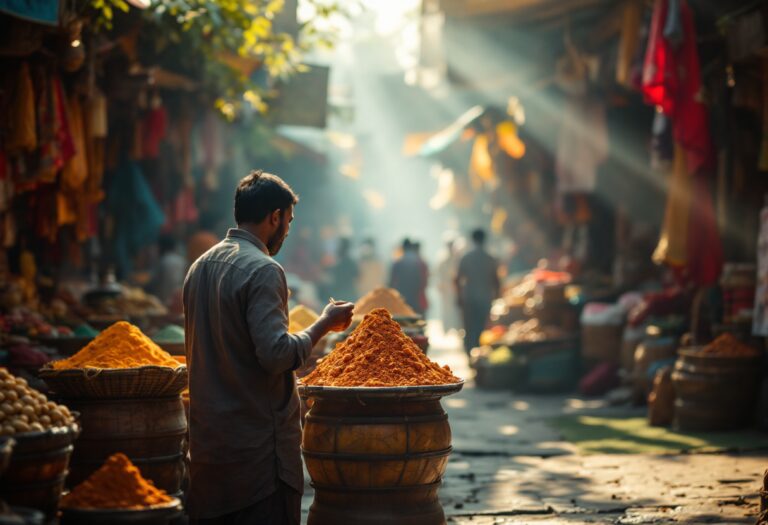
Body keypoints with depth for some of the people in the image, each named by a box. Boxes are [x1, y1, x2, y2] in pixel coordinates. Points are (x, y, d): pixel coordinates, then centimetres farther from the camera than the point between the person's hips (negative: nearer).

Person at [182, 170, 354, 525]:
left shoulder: (200, 267, 12)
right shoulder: (262, 270, -14)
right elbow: (277, 353, -21)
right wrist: (324, 324, -8)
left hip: (206, 440, 8)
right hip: (258, 440, -8)